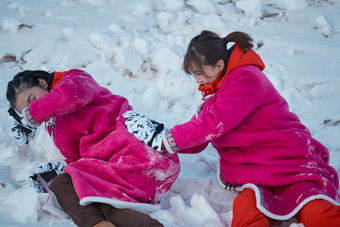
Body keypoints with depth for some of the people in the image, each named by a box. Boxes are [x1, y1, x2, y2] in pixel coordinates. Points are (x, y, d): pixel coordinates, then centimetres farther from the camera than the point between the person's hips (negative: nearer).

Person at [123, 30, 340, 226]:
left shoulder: (247, 78, -11)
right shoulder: (214, 91, 18)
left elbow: (213, 124, -20)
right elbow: (197, 143, 16)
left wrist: (164, 140, -12)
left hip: (289, 160, -6)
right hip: (249, 168, 6)